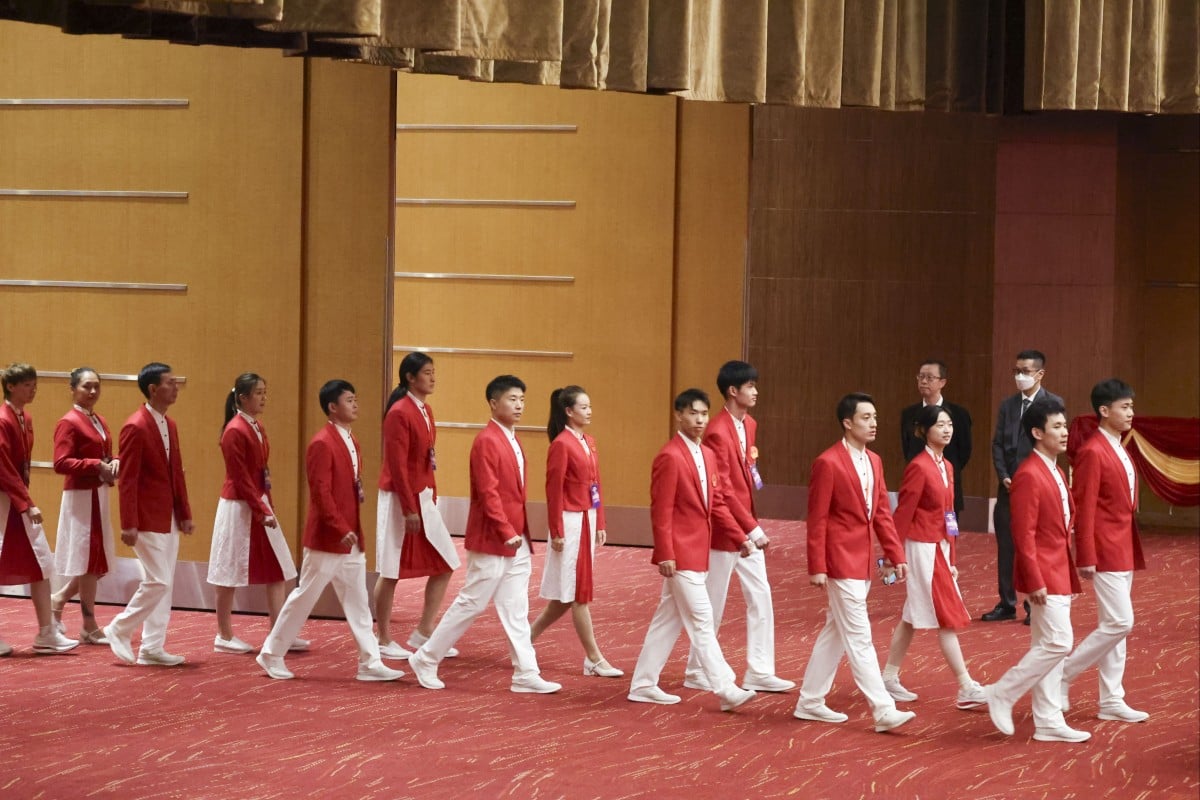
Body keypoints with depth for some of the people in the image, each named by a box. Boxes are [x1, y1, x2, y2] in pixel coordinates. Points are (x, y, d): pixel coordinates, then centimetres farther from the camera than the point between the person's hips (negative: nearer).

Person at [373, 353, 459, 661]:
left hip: (424, 497, 9)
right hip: (400, 498, -9)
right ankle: (384, 640, 11)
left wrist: (431, 497, 11)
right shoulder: (399, 413, -16)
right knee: (392, 571, 1)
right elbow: (397, 465, -18)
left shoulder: (426, 410, 10)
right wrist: (409, 509, -19)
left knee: (445, 565, 6)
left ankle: (424, 632, 14)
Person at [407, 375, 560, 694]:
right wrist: (507, 532, -22)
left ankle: (526, 675, 9)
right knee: (472, 603, -1)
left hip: (516, 541, 9)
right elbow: (488, 493, -20)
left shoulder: (513, 441, 13)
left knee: (516, 610, 8)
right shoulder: (486, 441, -16)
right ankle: (426, 660, 11)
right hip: (491, 540, -9)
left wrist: (520, 532, 14)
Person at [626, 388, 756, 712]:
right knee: (701, 621, -7)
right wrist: (665, 555, -19)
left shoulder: (707, 455, 12)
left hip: (699, 553, 9)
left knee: (668, 620, 13)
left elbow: (717, 504, 15)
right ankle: (726, 689, -7)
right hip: (681, 554, -9)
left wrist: (740, 538, 6)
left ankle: (643, 685, 20)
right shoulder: (669, 457, -15)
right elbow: (661, 511, -16)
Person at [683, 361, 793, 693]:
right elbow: (723, 491, -22)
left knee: (761, 598, 7)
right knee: (713, 603, 3)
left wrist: (754, 526, 11)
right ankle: (697, 673, 16)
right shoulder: (717, 433, -20)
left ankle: (759, 672, 11)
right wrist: (752, 529, -22)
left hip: (748, 527, 8)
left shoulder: (749, 426, 8)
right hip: (725, 529, -8)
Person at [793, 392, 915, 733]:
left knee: (835, 632, 14)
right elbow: (817, 520, -13)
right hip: (841, 561, -9)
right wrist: (817, 568, -14)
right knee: (859, 638, -7)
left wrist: (896, 554, 5)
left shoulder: (874, 462, 10)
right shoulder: (828, 463, -14)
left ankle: (810, 702, 23)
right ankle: (884, 711, -9)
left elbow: (882, 512, 12)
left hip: (863, 562, 9)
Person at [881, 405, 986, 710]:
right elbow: (903, 514, -14)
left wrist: (952, 559, 14)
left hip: (940, 549, 8)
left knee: (913, 618, 14)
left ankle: (889, 679, 22)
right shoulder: (919, 467, -15)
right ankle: (966, 689, -5)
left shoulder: (947, 466, 11)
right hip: (922, 548, -8)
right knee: (947, 618, -7)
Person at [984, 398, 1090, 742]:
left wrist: (1070, 571, 16)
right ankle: (1002, 694, 0)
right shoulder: (1029, 476, -16)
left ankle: (1048, 723, 14)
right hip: (1044, 574, -10)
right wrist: (1035, 581, -21)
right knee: (1058, 643, -11)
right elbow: (1023, 534, -19)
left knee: (1049, 646, 10)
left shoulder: (1054, 472, 15)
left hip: (1060, 573, 10)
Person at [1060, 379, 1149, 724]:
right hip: (1106, 551, -9)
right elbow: (1084, 509, -17)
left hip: (1125, 549, 9)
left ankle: (1112, 701, 14)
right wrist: (1086, 558, -18)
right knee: (1119, 622, -12)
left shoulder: (1120, 452, 14)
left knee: (1116, 625, 10)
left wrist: (1133, 548, 15)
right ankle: (1063, 675, 0)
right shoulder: (1093, 452, -15)